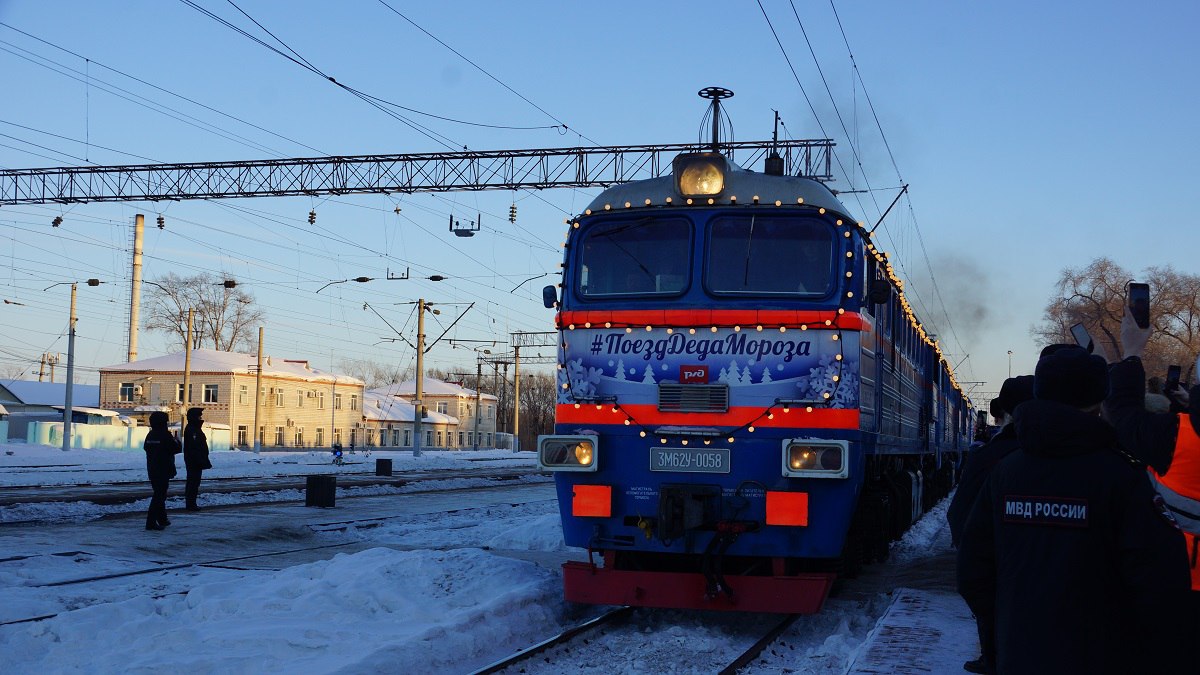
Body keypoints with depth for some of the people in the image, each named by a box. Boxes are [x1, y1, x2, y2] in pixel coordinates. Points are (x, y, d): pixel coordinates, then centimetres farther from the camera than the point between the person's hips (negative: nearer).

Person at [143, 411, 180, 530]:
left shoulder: (150, 435, 6)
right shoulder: (165, 435, -15)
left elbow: (146, 448, 17)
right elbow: (176, 449, -13)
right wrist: (177, 441, 10)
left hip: (151, 470, 8)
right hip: (163, 470, -8)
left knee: (159, 494, 20)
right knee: (159, 495, -7)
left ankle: (162, 519, 31)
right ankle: (151, 522, -13)